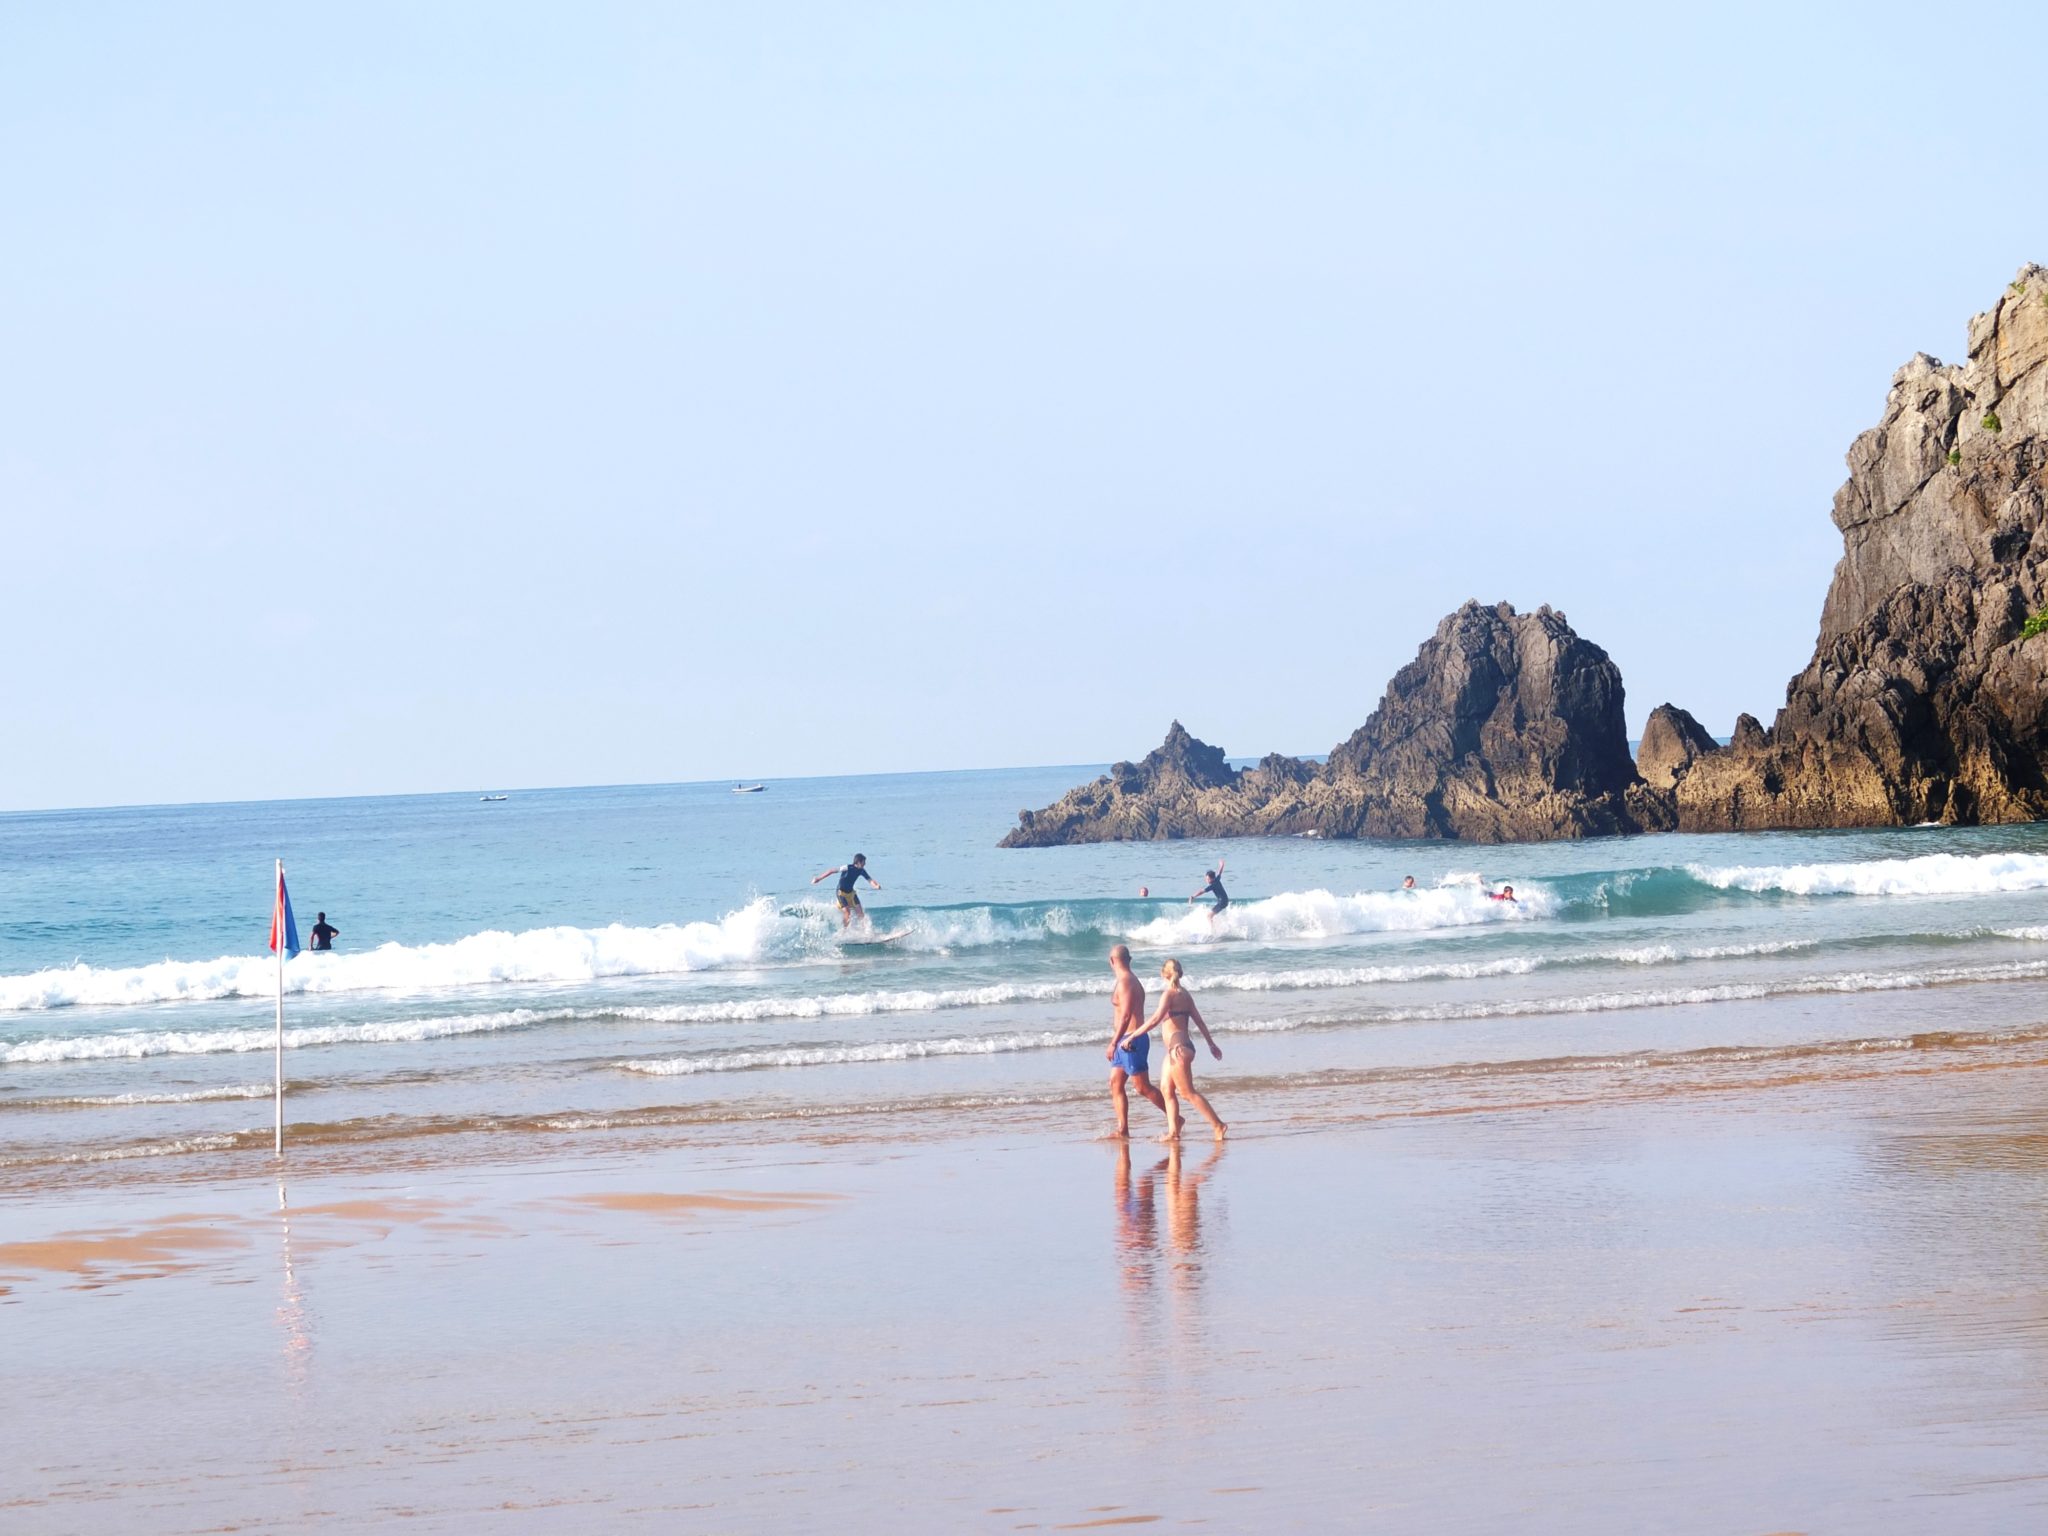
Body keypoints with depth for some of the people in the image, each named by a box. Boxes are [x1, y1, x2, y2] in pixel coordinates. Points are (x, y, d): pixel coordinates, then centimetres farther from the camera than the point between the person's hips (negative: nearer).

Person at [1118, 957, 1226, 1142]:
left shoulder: (1170, 994, -14)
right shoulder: (1185, 994, 11)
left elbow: (1155, 1020, -24)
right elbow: (1199, 1021, 16)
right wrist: (1211, 1044, 24)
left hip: (1178, 1048, -9)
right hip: (1176, 1048, 9)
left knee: (1188, 1092, -5)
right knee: (1167, 1090, 11)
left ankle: (1218, 1126, -5)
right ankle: (1173, 1132, 9)